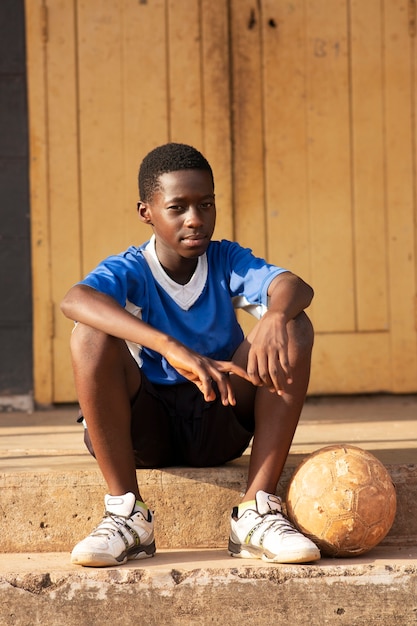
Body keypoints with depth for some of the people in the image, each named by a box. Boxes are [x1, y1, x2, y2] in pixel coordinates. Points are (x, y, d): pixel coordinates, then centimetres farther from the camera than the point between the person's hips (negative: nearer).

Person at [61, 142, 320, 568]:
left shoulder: (226, 262, -1)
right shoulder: (131, 271, -9)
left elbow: (295, 287, -21)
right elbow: (74, 300, -34)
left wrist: (275, 316, -47)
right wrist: (172, 349, -48)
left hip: (220, 426, 2)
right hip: (145, 428, -2)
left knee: (294, 327, -18)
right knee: (90, 335, -28)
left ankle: (257, 510, -23)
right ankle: (126, 513, -23)